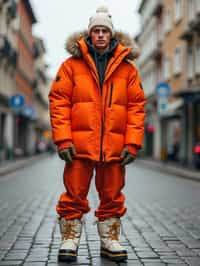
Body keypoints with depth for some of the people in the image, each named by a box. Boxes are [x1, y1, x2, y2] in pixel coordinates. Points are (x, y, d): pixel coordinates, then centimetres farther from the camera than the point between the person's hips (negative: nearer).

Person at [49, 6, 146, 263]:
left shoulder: (127, 68, 9)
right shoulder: (72, 65, 4)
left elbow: (137, 106, 7)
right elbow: (58, 101, 0)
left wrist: (132, 143, -2)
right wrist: (63, 140, -9)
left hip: (114, 145, 2)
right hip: (80, 143, -1)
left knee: (112, 196, 10)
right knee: (74, 195, 4)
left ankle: (109, 240, 24)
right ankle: (70, 240, 17)